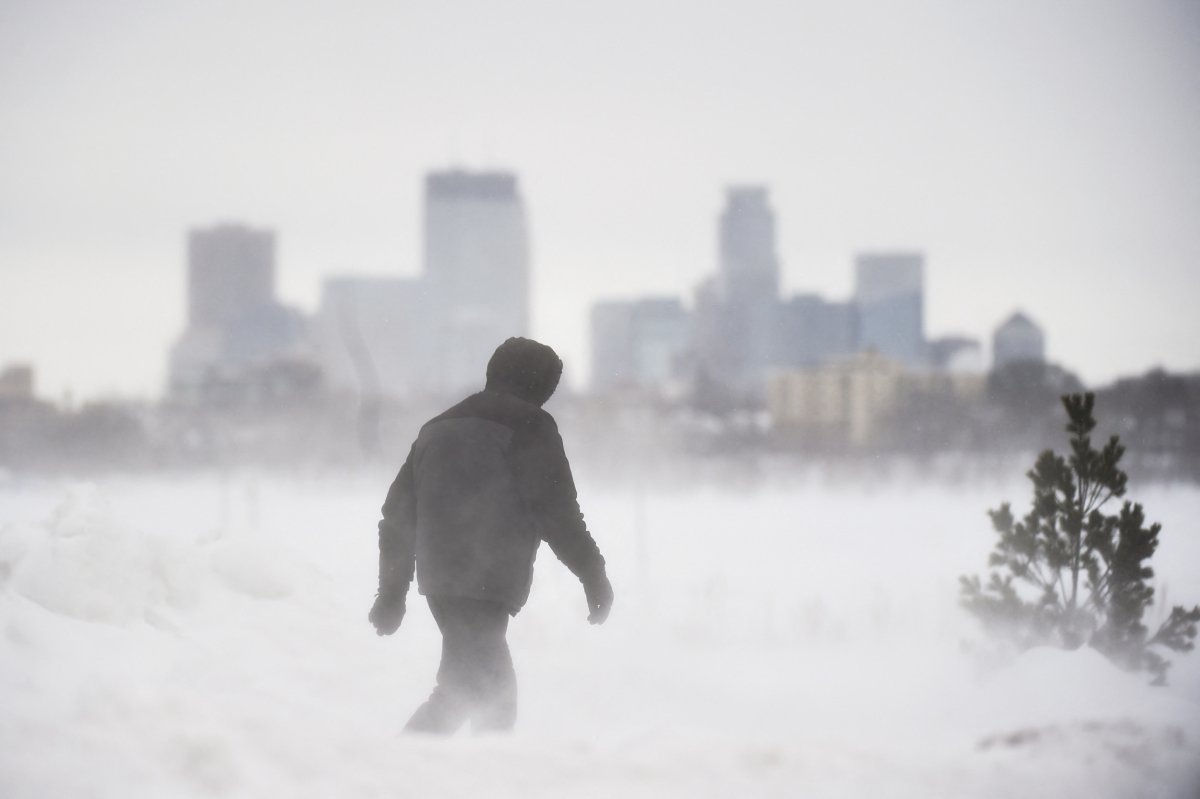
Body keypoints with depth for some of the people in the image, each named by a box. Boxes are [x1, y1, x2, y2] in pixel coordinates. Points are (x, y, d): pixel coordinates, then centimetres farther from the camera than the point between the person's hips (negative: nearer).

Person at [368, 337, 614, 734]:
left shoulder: (437, 428, 23)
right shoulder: (529, 428, -1)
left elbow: (399, 514, 23)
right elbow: (556, 511, -9)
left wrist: (392, 591, 27)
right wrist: (593, 573, 0)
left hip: (439, 578, 8)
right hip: (486, 584, -8)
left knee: (492, 688, 17)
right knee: (476, 686, -14)